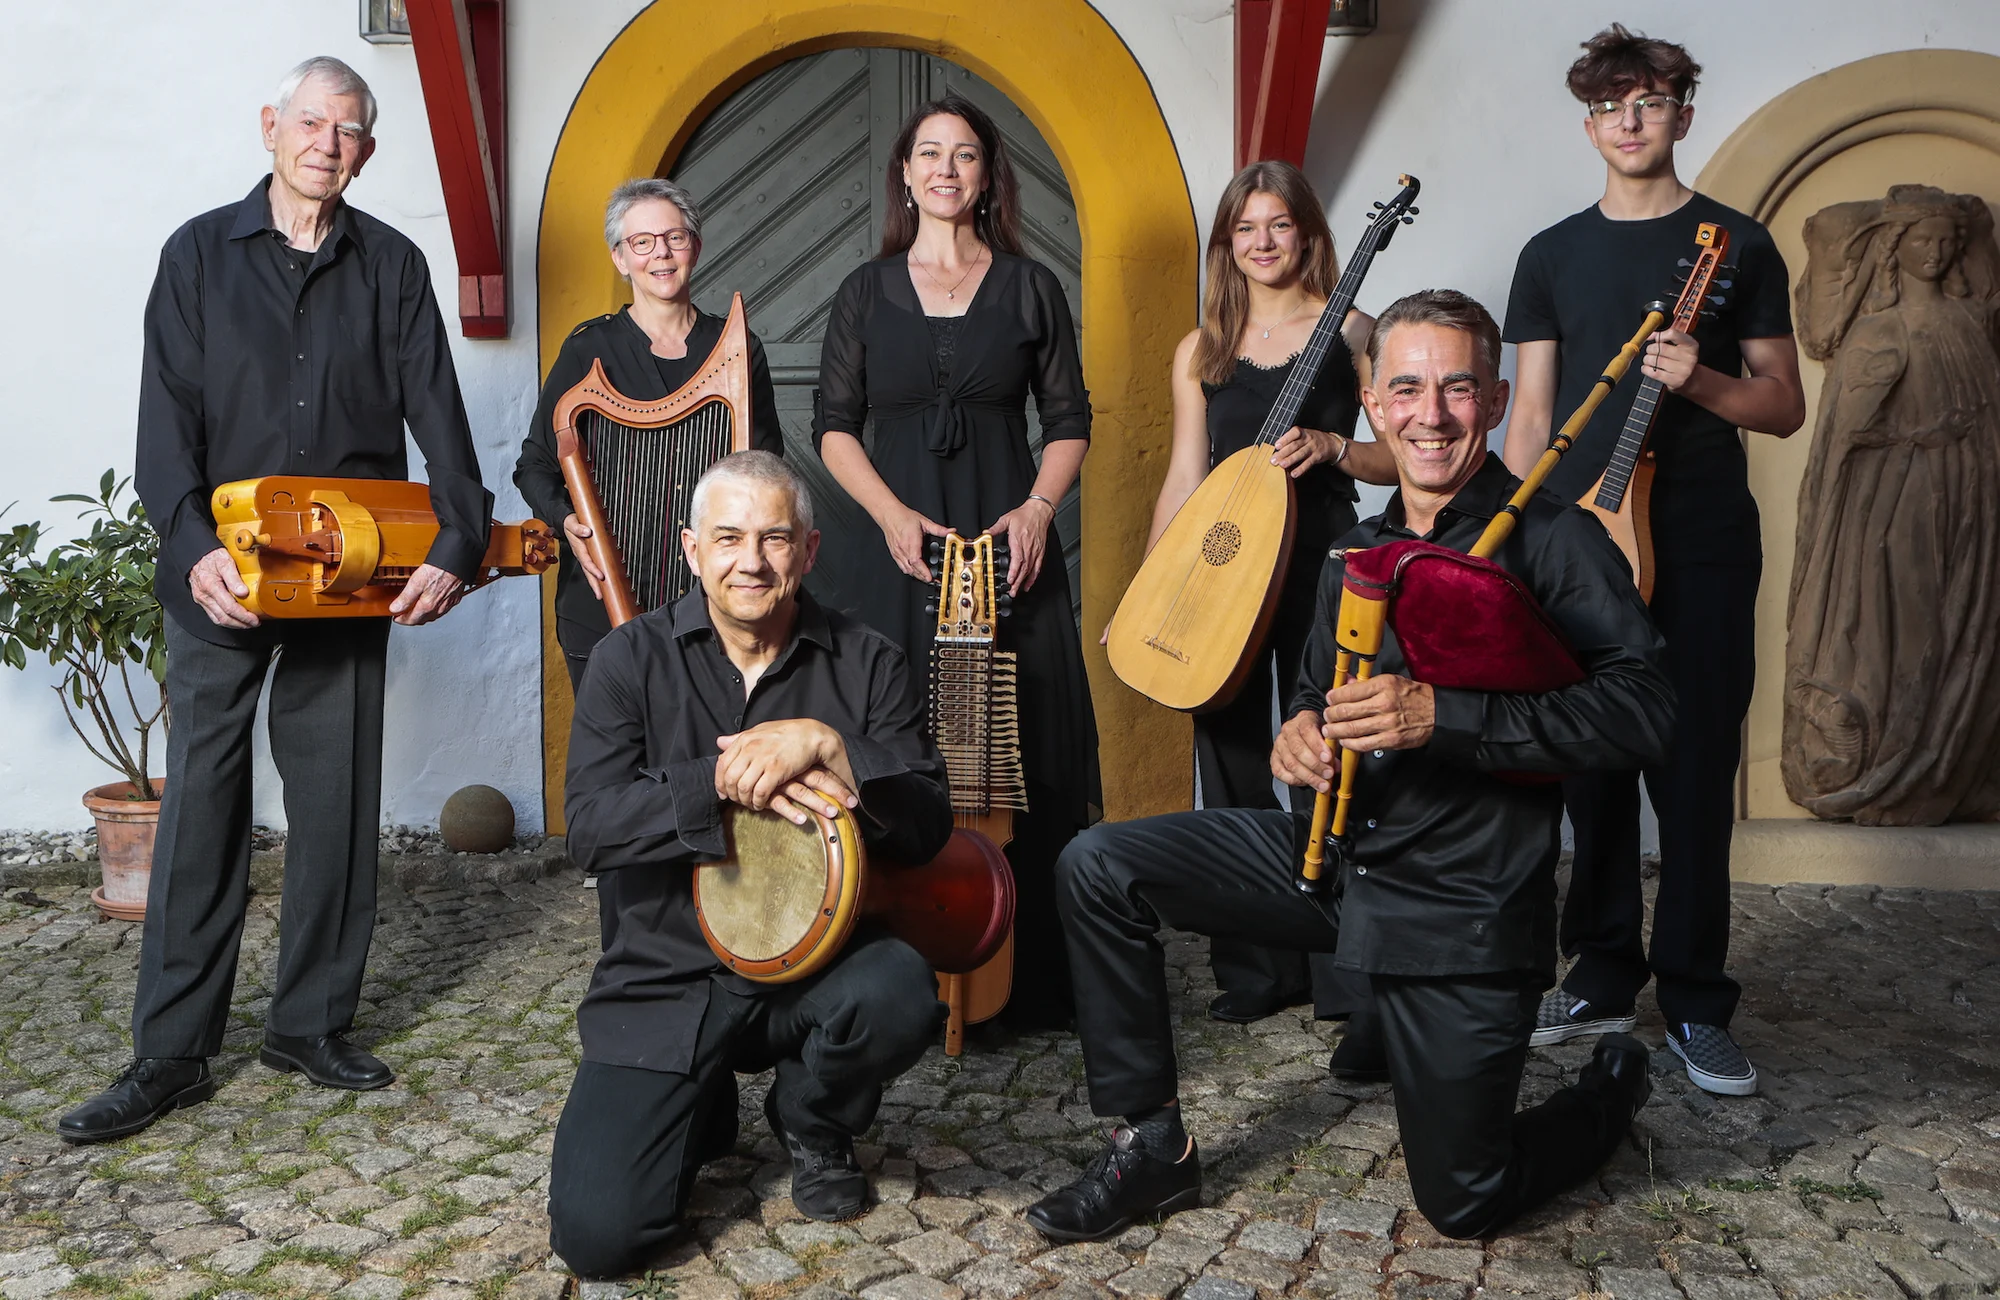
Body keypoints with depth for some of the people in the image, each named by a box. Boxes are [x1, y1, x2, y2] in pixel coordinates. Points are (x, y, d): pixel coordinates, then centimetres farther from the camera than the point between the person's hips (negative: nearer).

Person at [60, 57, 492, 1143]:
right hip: (221, 576, -1)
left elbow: (437, 415, 1)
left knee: (339, 807, 7)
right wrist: (193, 547, -18)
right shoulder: (200, 254, 4)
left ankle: (312, 1023, 21)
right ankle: (172, 1053, 9)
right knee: (201, 806, 0)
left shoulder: (391, 266, 8)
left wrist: (458, 546, -12)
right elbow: (168, 419, -4)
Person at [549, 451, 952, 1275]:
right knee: (596, 1235, -15)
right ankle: (703, 1110, 21)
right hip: (666, 977, 0)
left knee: (902, 994, -34)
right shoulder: (631, 659, 0)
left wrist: (826, 747, -22)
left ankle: (811, 1122, 3)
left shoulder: (867, 664, 0)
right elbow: (589, 827, -11)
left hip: (814, 964, 1)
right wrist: (720, 781, -23)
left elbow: (928, 829, -8)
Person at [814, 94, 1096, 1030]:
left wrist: (1037, 508, -8)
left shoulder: (1030, 288, 9)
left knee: (1022, 757, -1)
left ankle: (1031, 980, 11)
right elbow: (834, 427, 8)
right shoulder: (866, 292, 11)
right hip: (902, 550, 1)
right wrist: (891, 513, -7)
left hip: (1012, 551, 0)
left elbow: (1069, 422, 9)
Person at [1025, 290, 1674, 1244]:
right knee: (1096, 869, -6)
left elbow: (1643, 711, -22)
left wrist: (1442, 715, -29)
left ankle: (1610, 1091, 37)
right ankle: (1153, 1146, 8)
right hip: (1332, 852, 6)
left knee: (1464, 1203, 3)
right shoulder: (1356, 551, 10)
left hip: (1462, 908, -6)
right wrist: (1299, 731, -4)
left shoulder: (1552, 538, -11)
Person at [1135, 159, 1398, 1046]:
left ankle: (1355, 991, 2)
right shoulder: (1201, 350, 13)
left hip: (1317, 562, -4)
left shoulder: (1347, 330, 4)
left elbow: (1403, 453, 2)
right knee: (1231, 772, 7)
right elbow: (1183, 479, 12)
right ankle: (1256, 969, 21)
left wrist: (1331, 448, -17)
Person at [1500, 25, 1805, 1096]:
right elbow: (1531, 415, 10)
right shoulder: (1552, 256, 12)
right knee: (1591, 770, 6)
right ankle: (1603, 978, 20)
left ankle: (1695, 1001, 10)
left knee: (1695, 775, -1)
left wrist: (1699, 380, -15)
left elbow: (1784, 406, 5)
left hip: (1701, 550, -2)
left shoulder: (1738, 244, 6)